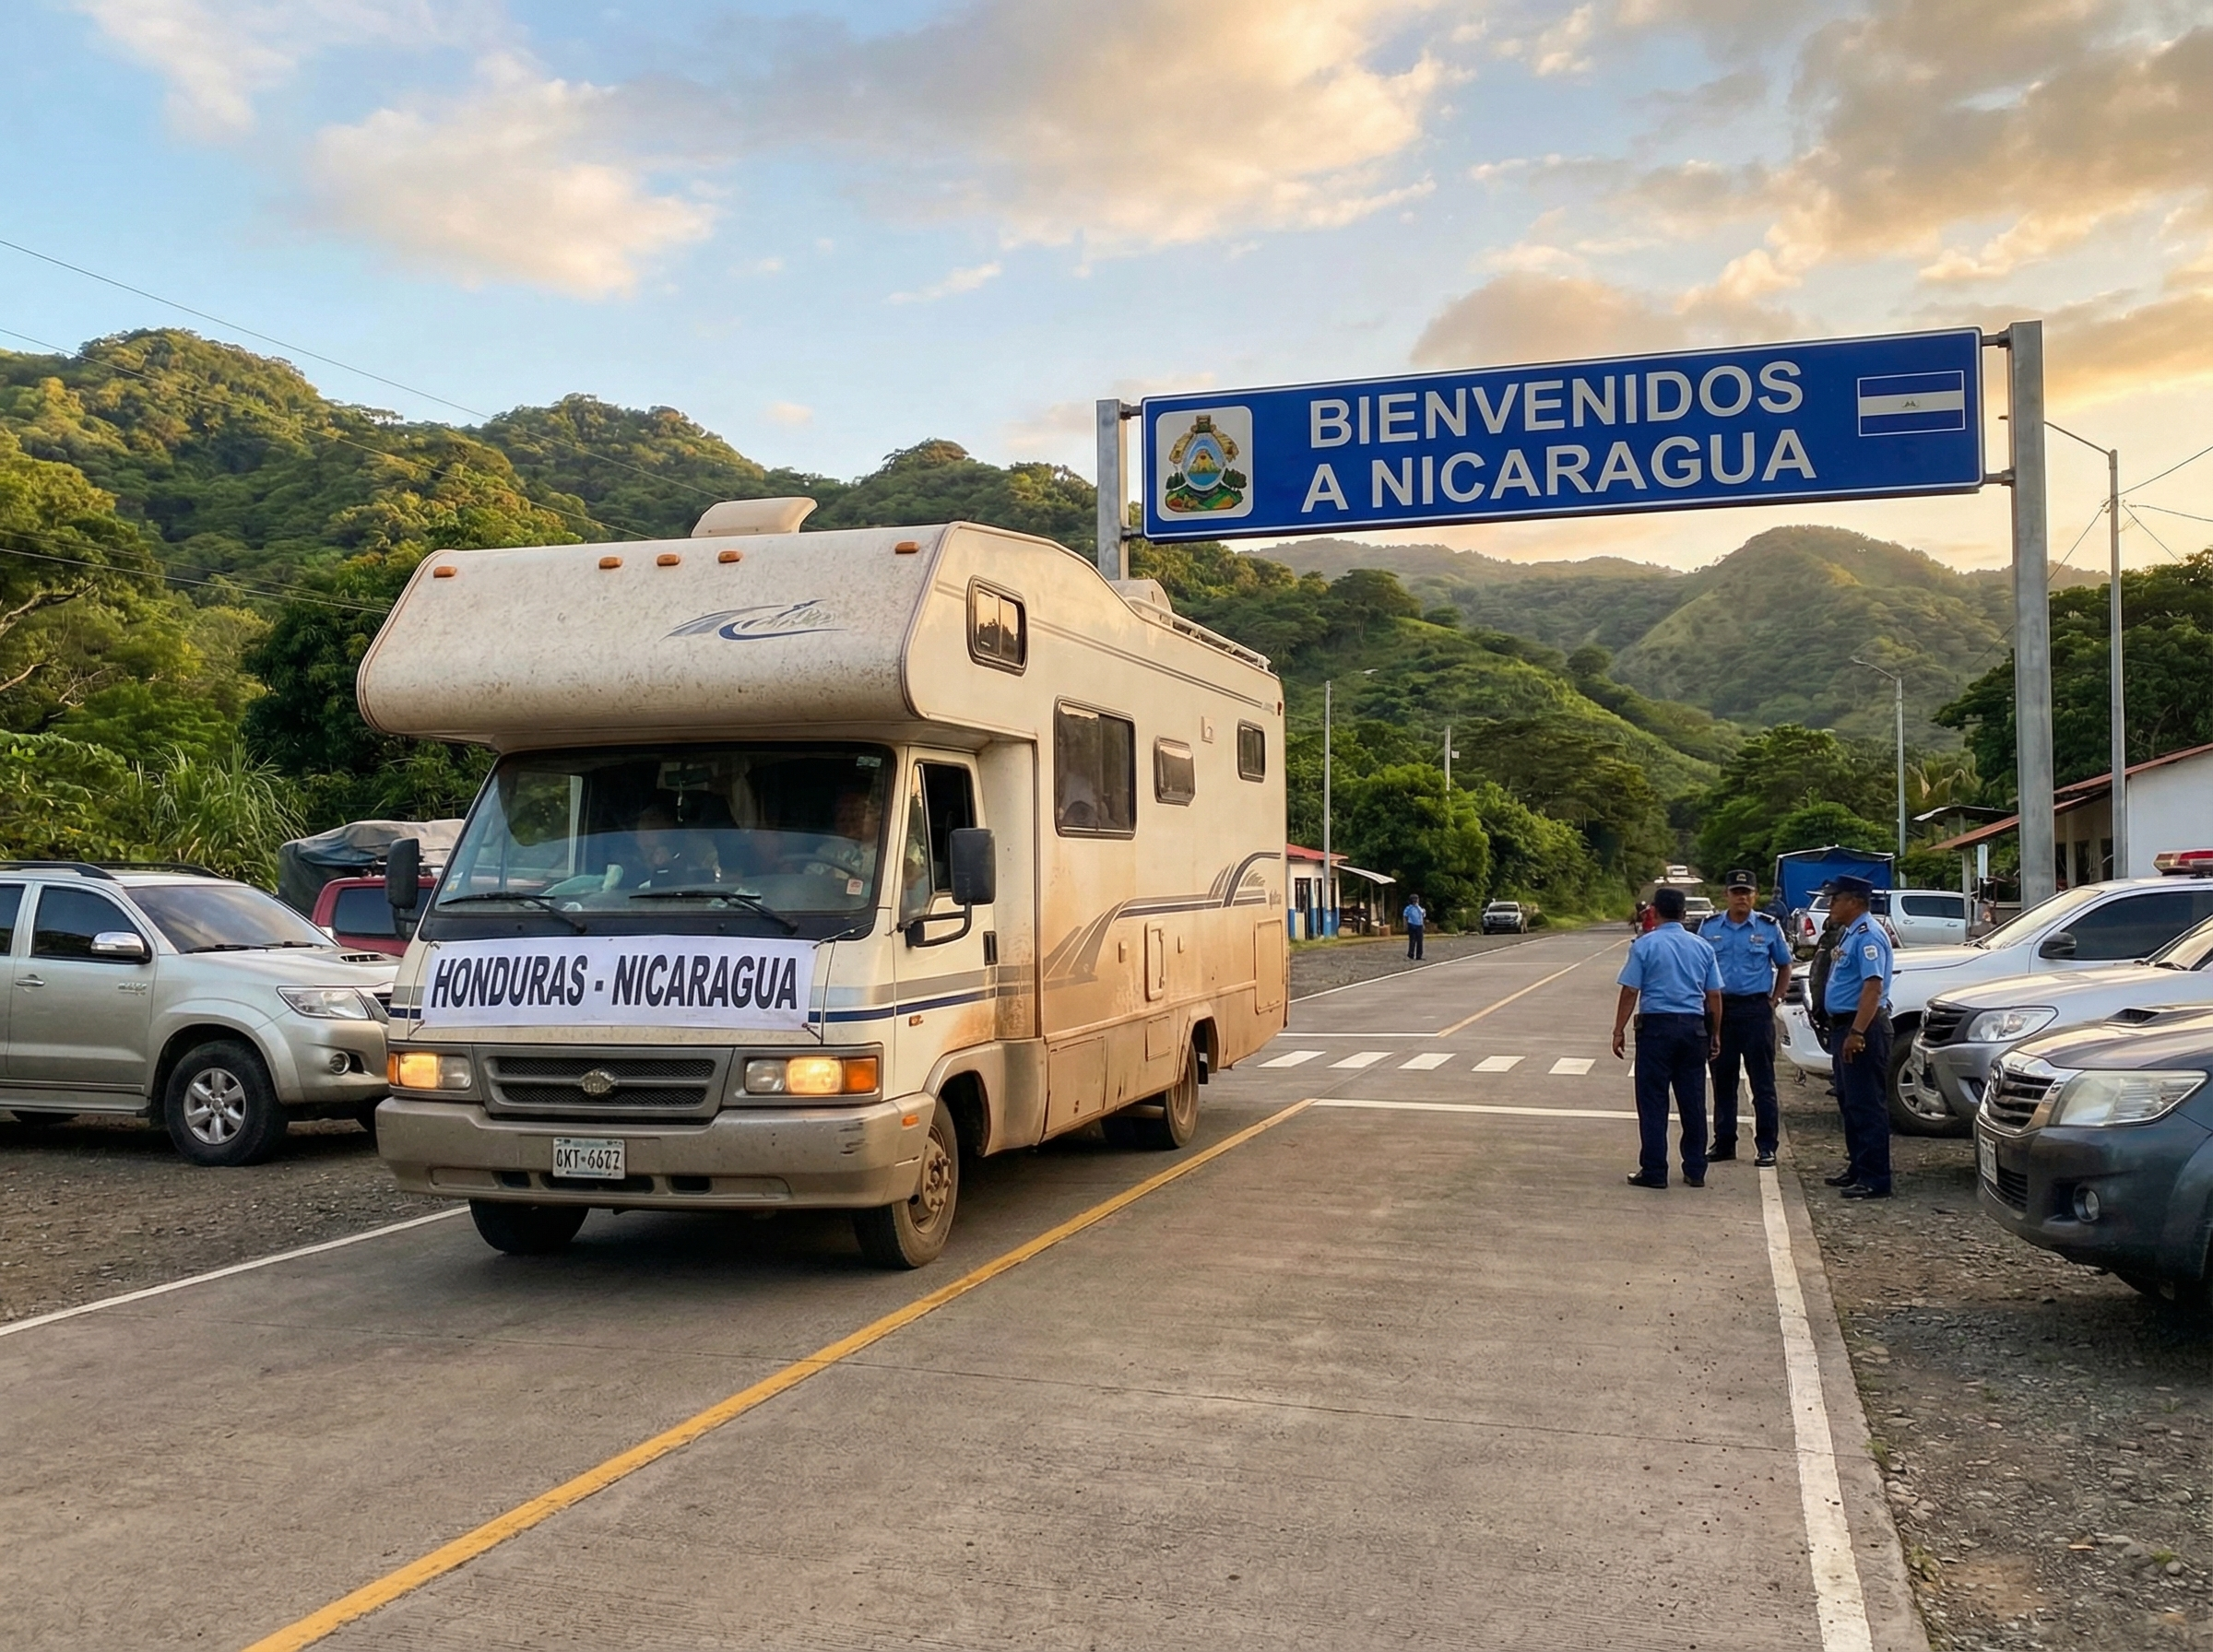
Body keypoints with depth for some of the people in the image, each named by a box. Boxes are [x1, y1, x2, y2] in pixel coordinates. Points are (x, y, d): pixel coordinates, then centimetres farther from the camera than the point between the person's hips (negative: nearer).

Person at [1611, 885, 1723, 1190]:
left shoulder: (1644, 945, -5)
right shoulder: (1702, 947, 7)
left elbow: (1630, 992, -8)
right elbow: (1714, 996, 9)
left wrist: (1619, 1030, -2)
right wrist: (1715, 1034, 18)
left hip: (1656, 1026, -4)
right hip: (1694, 1027, 4)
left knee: (1653, 1102, 1)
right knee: (1693, 1101, 10)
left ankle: (1654, 1172, 2)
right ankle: (1695, 1171, 14)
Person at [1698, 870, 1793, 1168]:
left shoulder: (1769, 927, 2)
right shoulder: (1710, 927, 6)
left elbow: (1784, 967, 11)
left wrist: (1774, 1000, 1)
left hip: (1756, 1009, -2)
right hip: (1720, 1008, 2)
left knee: (1762, 1081, 0)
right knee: (1722, 1079, 9)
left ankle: (1766, 1146, 6)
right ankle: (1724, 1143, 18)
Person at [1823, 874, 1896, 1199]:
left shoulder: (1868, 935, -17)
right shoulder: (1848, 933, 16)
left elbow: (1873, 986, -25)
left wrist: (1857, 1032, -29)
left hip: (1863, 1027, -11)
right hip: (1844, 1025, 11)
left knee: (1867, 1105, -8)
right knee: (1849, 1102, 17)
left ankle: (1875, 1179, -5)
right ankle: (1858, 1167, 26)